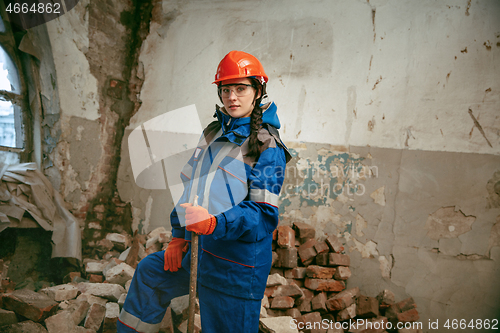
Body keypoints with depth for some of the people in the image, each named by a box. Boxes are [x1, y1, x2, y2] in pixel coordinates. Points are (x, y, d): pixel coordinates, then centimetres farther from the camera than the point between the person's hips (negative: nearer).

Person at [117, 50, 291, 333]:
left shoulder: (267, 145, -14)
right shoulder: (213, 133, 9)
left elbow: (264, 214, -20)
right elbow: (191, 187, 14)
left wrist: (213, 223, -33)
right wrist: (179, 237, 11)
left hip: (237, 262, -7)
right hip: (200, 249, 8)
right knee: (150, 271, 24)